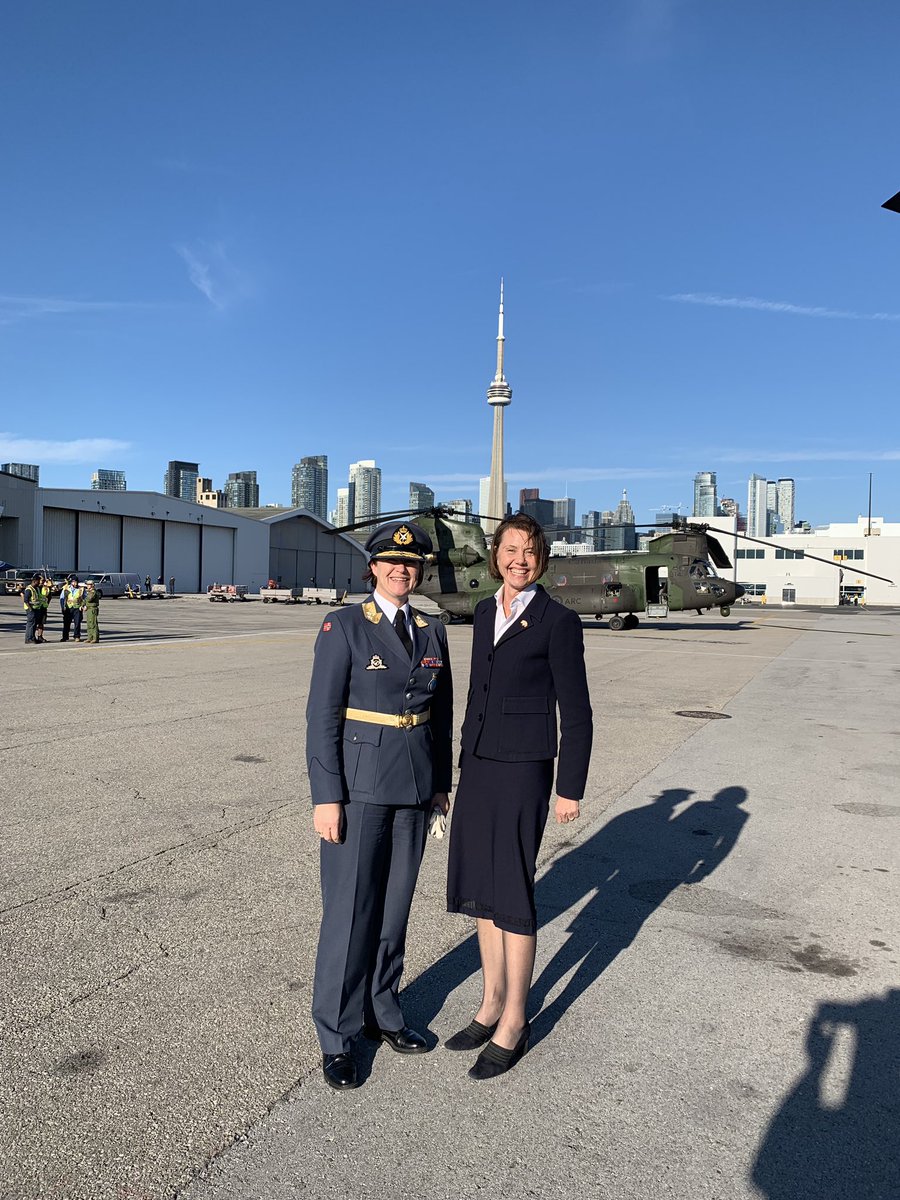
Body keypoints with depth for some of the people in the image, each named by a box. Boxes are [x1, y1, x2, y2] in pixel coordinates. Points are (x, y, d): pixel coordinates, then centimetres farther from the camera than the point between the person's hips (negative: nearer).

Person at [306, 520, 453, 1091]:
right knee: (350, 910, 4)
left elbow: (442, 714, 12)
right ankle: (337, 1036, 21)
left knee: (395, 906, 15)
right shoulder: (344, 626, -9)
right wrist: (326, 796, -14)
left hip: (415, 788, 5)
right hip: (358, 787, -5)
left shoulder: (432, 631, 7)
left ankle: (382, 1012, 34)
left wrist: (442, 782, 12)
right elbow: (322, 716, -11)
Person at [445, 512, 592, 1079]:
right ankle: (492, 1004, 31)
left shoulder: (559, 621, -9)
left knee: (512, 895, 3)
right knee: (480, 890, 14)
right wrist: (465, 763, 17)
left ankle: (514, 1023, 21)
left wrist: (571, 788, -10)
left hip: (523, 771, -6)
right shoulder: (485, 613, 9)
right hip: (478, 766, 7)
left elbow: (575, 713, -8)